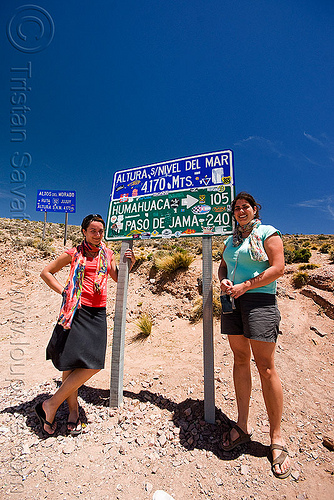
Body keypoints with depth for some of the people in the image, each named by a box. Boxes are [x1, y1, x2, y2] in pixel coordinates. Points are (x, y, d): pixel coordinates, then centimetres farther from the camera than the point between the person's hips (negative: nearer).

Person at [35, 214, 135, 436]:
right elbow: (46, 272, 11)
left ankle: (51, 405, 14)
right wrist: (64, 291, -1)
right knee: (70, 362, -3)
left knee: (93, 363, -4)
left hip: (98, 313, 4)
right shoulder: (74, 253, 3)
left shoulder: (107, 253, 13)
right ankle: (73, 410, 20)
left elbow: (117, 278, 24)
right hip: (76, 310, -3)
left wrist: (128, 264, 6)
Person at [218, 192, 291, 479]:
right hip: (233, 303, 6)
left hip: (259, 301, -6)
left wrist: (244, 286, -15)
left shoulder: (267, 233, 0)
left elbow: (278, 268, -10)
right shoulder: (231, 240, 18)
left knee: (266, 366, -4)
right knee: (240, 360, 10)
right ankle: (242, 425, 22)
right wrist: (224, 281, -1)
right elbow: (223, 266, 23)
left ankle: (276, 437, 11)